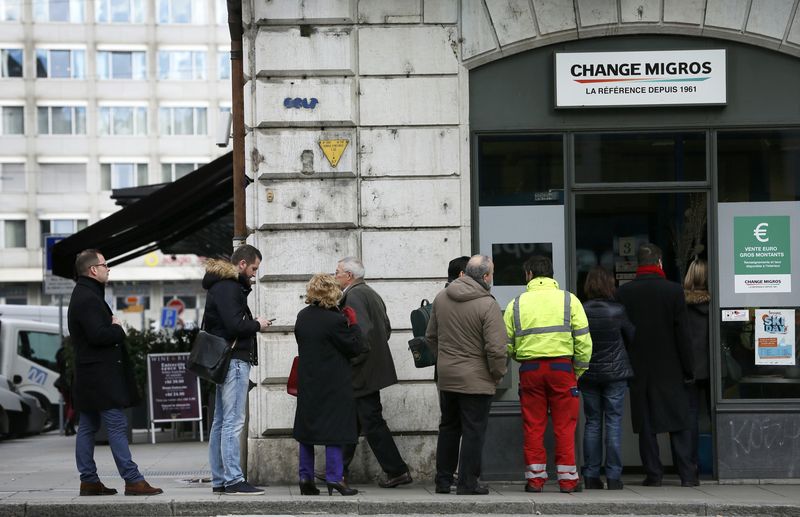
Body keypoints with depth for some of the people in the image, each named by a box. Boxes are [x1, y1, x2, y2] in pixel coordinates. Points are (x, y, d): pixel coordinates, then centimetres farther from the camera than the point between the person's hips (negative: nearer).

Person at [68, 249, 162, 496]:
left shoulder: (83, 295, 17)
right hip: (100, 374, -11)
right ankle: (132, 480, -10)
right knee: (117, 425, -10)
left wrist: (113, 327, 3)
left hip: (88, 373, 11)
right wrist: (118, 329, -8)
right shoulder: (88, 299, -16)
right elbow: (98, 335, -24)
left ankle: (88, 480, 14)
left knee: (88, 427, 10)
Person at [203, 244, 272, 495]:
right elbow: (234, 325, -22)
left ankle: (219, 480, 15)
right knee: (233, 422, -11)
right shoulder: (228, 287, -13)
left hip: (224, 360, 11)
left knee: (220, 421, 11)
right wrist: (257, 325, -6)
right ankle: (233, 481, -12)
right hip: (234, 359, -11)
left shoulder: (222, 285, 19)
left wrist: (252, 324, 11)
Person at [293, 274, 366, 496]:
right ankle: (334, 478, -1)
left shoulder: (302, 317, 2)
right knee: (333, 428, 0)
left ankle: (306, 478, 14)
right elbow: (356, 348, -12)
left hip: (307, 381, 6)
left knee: (306, 427, 11)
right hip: (333, 383, -6)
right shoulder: (335, 320, -17)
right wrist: (353, 324, 0)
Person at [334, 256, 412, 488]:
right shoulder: (370, 293, 16)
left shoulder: (354, 296, -16)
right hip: (374, 368, 10)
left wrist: (352, 360, -18)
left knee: (372, 422, -4)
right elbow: (386, 328, 21)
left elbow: (363, 332, -26)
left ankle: (397, 471, 0)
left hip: (363, 372, -10)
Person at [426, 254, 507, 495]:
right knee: (473, 431, 3)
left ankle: (443, 480, 22)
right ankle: (467, 484, 5)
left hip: (446, 376, 6)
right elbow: (496, 348, -19)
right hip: (475, 379, -6)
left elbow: (431, 336, 14)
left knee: (448, 428, 18)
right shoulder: (488, 305, -17)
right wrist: (498, 374, -4)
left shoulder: (441, 298, 4)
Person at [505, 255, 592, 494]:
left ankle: (535, 477, 8)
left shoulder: (516, 304, 5)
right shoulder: (569, 300, 3)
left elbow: (506, 343, 3)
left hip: (530, 369, 1)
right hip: (561, 366, -1)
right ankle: (567, 478, 6)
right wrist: (578, 371, 7)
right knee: (564, 425, 5)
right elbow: (583, 340, -1)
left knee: (533, 426, 7)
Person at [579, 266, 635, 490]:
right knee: (614, 422, 2)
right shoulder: (617, 311, -8)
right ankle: (613, 476, 0)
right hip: (615, 372, -2)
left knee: (592, 423, 8)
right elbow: (633, 337, 4)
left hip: (588, 374, 2)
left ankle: (591, 475, 8)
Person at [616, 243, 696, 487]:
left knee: (645, 423, 6)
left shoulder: (623, 292, -3)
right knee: (679, 423, 6)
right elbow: (683, 333, -6)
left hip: (639, 368, 1)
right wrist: (689, 369, 1)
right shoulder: (673, 290, -7)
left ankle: (653, 474, 4)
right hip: (670, 368, -1)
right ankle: (687, 474, 4)